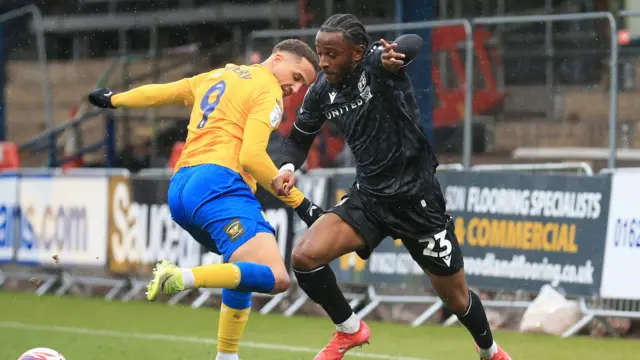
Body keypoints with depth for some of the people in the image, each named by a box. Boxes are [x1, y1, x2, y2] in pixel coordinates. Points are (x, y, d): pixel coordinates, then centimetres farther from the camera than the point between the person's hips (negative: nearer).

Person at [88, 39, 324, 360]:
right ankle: (181, 278, -35)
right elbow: (252, 157, -12)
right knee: (275, 278, -23)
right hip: (217, 183, -9)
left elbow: (158, 92, 39)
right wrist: (300, 203, -8)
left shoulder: (218, 77, 27)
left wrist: (112, 99, 57)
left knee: (244, 272, 26)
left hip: (179, 187, 9)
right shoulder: (268, 92, 1)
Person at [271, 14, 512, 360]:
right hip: (368, 197, 5)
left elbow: (412, 43, -41)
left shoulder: (377, 63, -19)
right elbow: (299, 137, 13)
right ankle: (349, 330, 6)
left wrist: (393, 55, -65)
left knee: (456, 298, 9)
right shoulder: (322, 91, -3)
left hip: (416, 198, -5)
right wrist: (288, 167, -9)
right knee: (305, 256, -18)